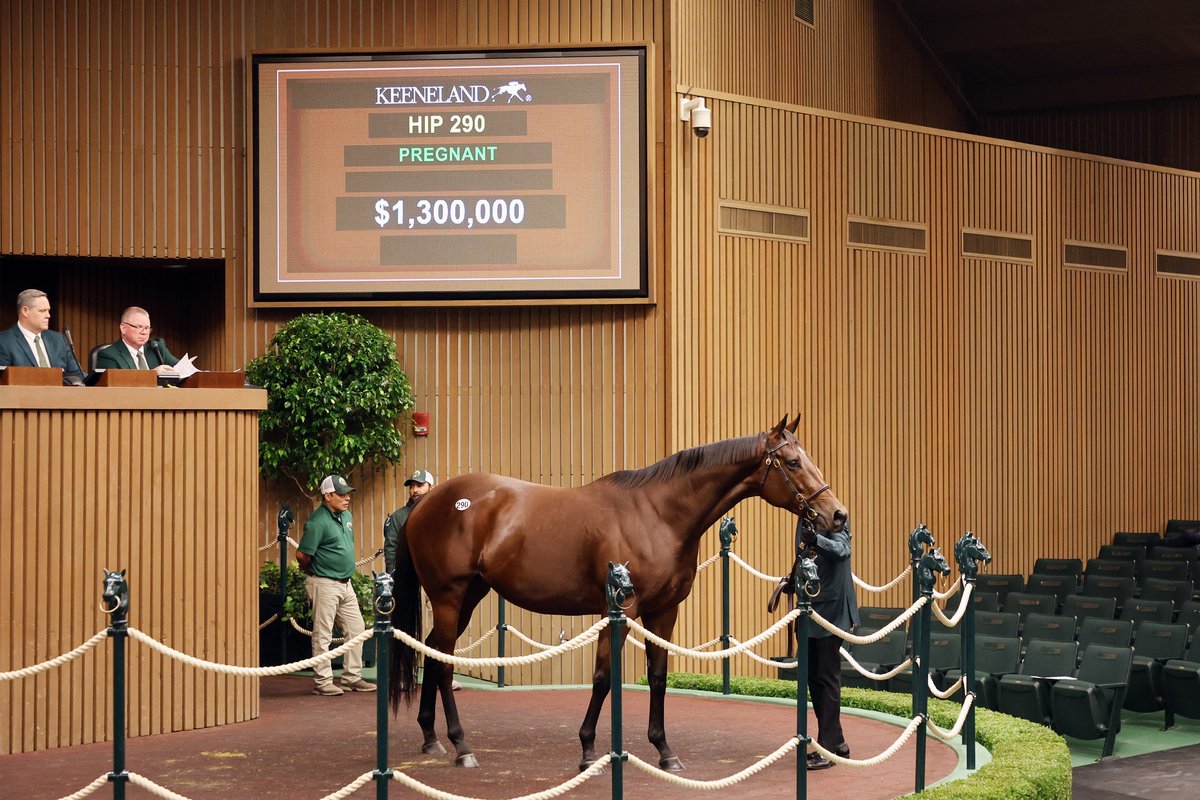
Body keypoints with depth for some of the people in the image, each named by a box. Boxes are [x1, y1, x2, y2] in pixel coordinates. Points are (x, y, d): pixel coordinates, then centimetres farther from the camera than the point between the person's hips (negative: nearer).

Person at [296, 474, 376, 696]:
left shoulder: (347, 516, 10)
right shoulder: (318, 521, -17)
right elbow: (302, 555, -17)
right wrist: (313, 572, -1)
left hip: (345, 583, 9)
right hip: (325, 584, -9)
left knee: (356, 628, 11)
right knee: (323, 634, -1)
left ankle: (352, 677, 19)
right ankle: (323, 682, 5)